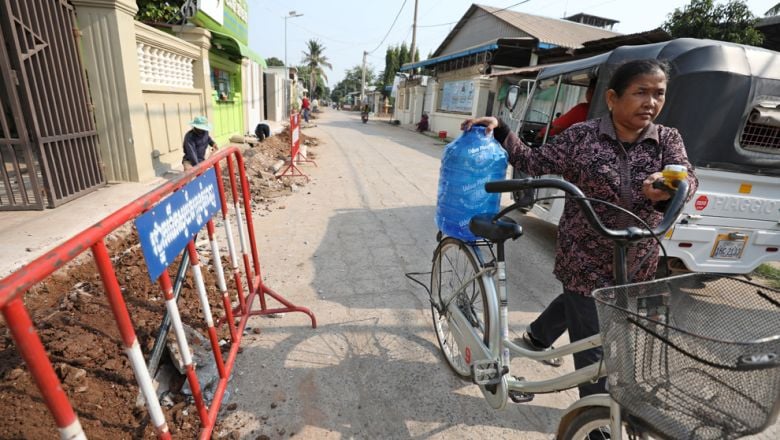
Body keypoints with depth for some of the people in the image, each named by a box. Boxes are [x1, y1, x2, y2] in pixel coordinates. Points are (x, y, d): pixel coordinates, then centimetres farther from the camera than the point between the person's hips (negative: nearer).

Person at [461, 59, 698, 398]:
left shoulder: (668, 140, 0)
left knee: (580, 302, 26)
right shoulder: (582, 136, -8)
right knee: (592, 348, 5)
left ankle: (536, 336, 57)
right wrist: (499, 130, -14)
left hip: (636, 265, 4)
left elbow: (687, 180, -16)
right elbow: (534, 162, -3)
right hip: (585, 261, -4)